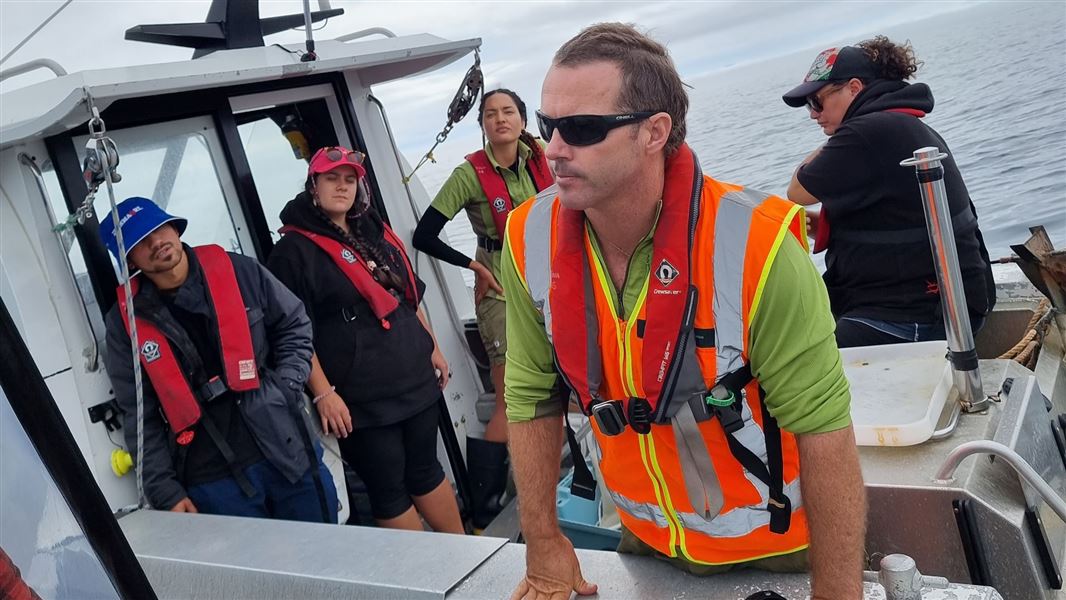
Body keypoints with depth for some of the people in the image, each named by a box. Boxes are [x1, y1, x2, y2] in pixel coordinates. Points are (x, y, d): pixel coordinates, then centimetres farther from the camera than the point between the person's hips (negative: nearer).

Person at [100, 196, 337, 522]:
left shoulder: (239, 272, 0)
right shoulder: (126, 320, -1)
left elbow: (294, 327, 10)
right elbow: (140, 417, 1)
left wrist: (285, 391, -4)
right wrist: (165, 492, -4)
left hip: (291, 454, 2)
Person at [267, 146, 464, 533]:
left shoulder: (375, 232, 13)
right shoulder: (294, 250, -7)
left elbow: (410, 295, 21)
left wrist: (433, 347, 18)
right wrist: (323, 393, -16)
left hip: (415, 378, 6)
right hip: (361, 397, -6)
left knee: (425, 469, 17)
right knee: (388, 488, 5)